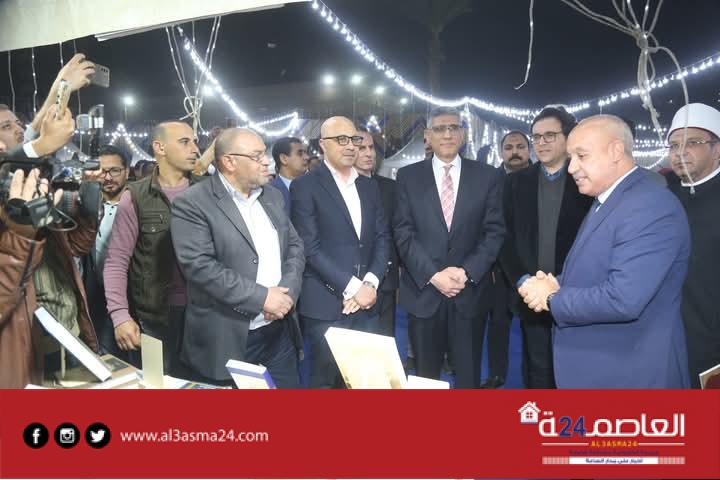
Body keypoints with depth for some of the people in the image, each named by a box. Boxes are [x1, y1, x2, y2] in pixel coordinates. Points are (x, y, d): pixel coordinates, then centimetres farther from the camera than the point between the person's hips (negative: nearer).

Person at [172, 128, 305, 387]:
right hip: (227, 339, -6)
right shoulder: (192, 203, -10)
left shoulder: (272, 196, 11)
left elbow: (294, 245, 11)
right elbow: (199, 265, -19)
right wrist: (261, 297, -19)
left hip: (280, 331, 6)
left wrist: (288, 291, -7)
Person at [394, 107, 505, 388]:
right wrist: (433, 275, -13)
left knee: (468, 375, 10)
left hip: (470, 291, 0)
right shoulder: (408, 176, 3)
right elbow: (403, 233, -3)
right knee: (425, 375, 12)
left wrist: (467, 272, -14)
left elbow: (494, 231, 0)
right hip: (423, 290, 0)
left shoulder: (488, 176, 4)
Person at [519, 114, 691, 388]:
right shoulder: (606, 201, 10)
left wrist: (552, 298, -16)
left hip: (628, 373, -9)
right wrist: (555, 285, -5)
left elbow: (622, 300, -31)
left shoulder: (651, 207, -22)